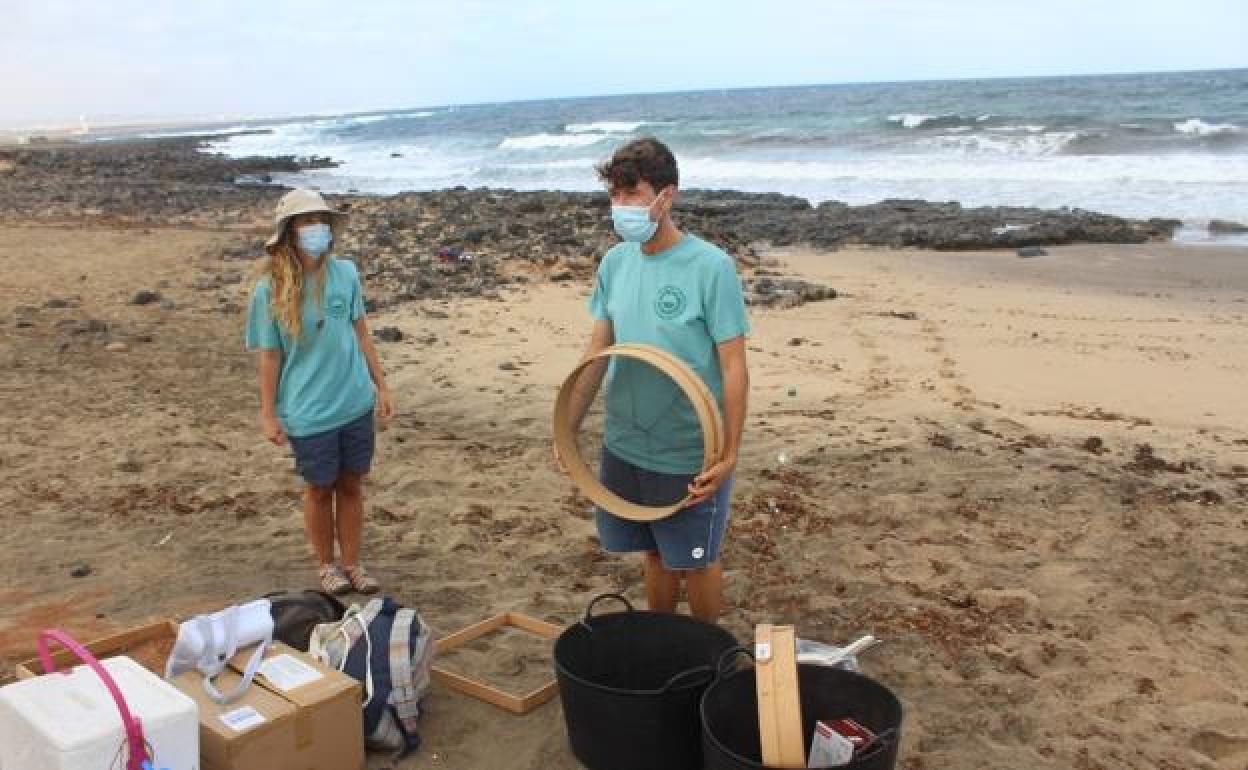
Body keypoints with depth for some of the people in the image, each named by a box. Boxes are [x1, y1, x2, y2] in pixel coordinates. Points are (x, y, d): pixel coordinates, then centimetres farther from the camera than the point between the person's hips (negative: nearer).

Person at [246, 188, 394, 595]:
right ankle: (327, 566, 32)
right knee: (320, 489, 12)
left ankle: (352, 564, 30)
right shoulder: (271, 290, -12)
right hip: (308, 412, -3)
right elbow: (269, 355, -6)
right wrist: (268, 413, -3)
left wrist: (381, 386, 8)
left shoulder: (345, 273, -3)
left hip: (356, 403, 3)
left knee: (352, 486, 13)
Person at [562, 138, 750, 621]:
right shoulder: (614, 263, 0)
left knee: (696, 561, 12)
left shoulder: (711, 267, -16)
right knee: (655, 555, 21)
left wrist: (729, 456, -19)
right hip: (625, 447, 5)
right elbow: (597, 353, 7)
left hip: (691, 455, -5)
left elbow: (734, 368, -15)